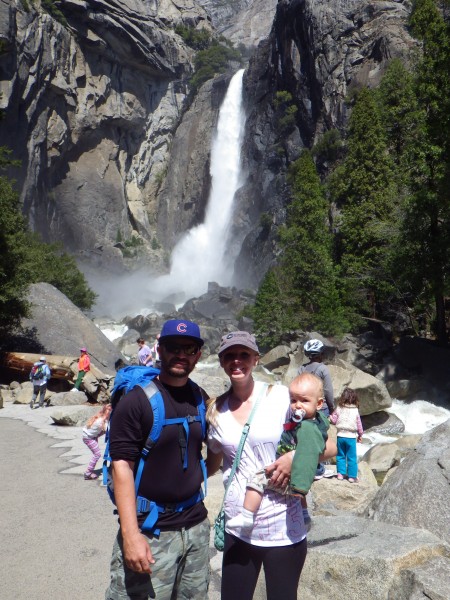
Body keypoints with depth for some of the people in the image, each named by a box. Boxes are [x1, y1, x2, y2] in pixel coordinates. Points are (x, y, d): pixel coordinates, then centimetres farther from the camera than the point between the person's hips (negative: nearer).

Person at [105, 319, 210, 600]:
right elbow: (122, 466, -15)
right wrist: (130, 534, -19)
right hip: (150, 530, -5)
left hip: (196, 524, 5)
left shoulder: (201, 398, 3)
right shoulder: (137, 399, -12)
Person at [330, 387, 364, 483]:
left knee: (340, 456, 14)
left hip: (340, 436, 1)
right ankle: (352, 476, 12)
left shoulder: (339, 409, -5)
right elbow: (359, 424, 3)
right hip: (351, 437, -1)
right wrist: (360, 435, 16)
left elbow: (334, 421, -1)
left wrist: (330, 417, 19)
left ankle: (340, 473, 15)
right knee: (352, 457, 8)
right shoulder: (355, 410, -4)